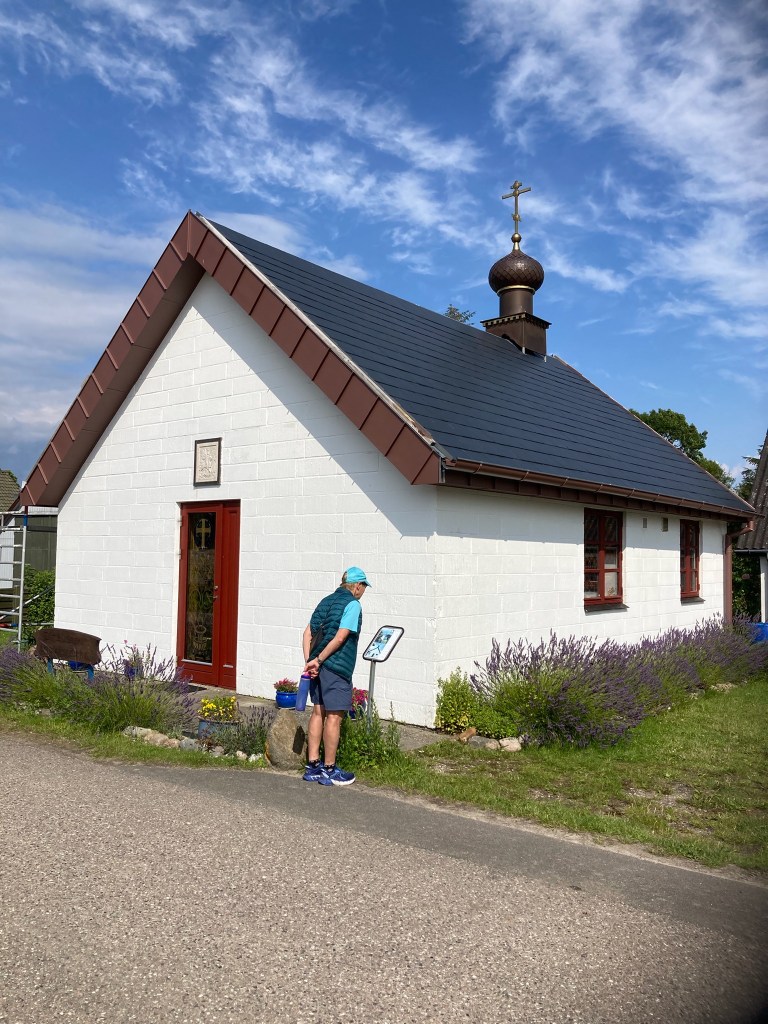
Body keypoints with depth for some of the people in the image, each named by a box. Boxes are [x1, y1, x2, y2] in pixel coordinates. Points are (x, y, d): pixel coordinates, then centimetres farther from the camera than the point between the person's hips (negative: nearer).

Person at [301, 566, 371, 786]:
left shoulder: (327, 601, 16)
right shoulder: (353, 604, -7)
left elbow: (308, 633, 9)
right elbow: (340, 638, -17)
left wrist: (309, 660, 0)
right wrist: (318, 660, -12)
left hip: (318, 666, 8)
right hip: (337, 667, -8)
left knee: (318, 712, 13)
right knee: (334, 717, -1)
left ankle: (313, 766, 19)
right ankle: (329, 770, 7)